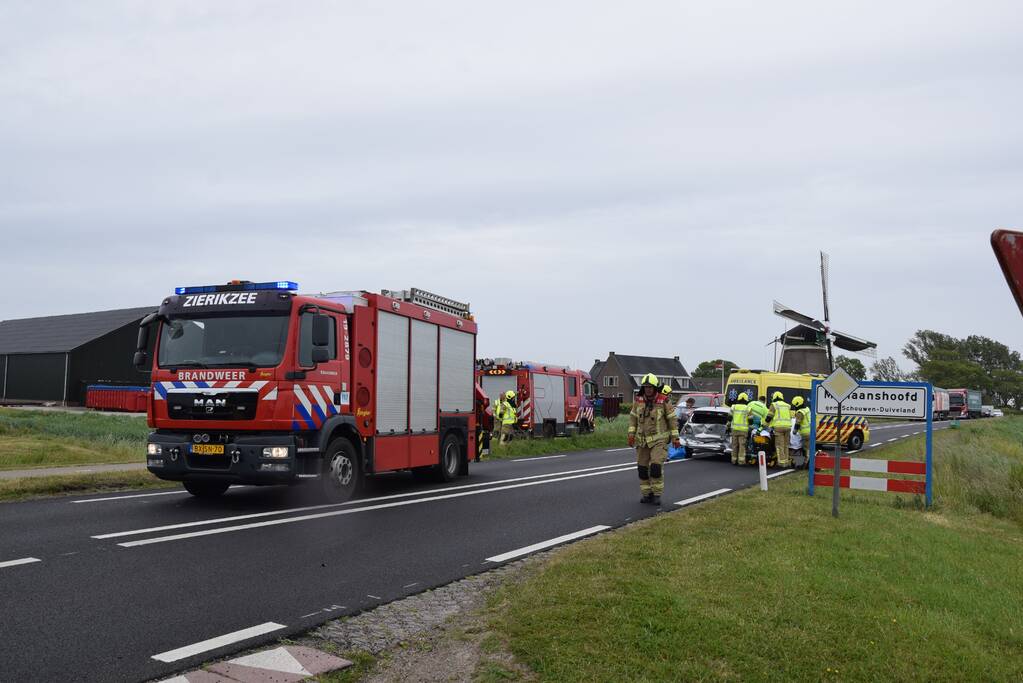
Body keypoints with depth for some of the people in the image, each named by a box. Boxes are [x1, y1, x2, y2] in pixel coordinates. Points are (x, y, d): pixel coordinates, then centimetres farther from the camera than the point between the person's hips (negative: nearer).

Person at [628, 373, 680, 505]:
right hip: (642, 439, 4)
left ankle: (656, 495, -1)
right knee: (642, 468, 6)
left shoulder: (663, 401, -9)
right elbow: (633, 417, 11)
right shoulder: (638, 400, 0)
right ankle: (647, 494, 19)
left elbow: (671, 419, -2)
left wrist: (675, 438, -1)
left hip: (659, 440, -4)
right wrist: (631, 434, 2)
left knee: (656, 466, -15)